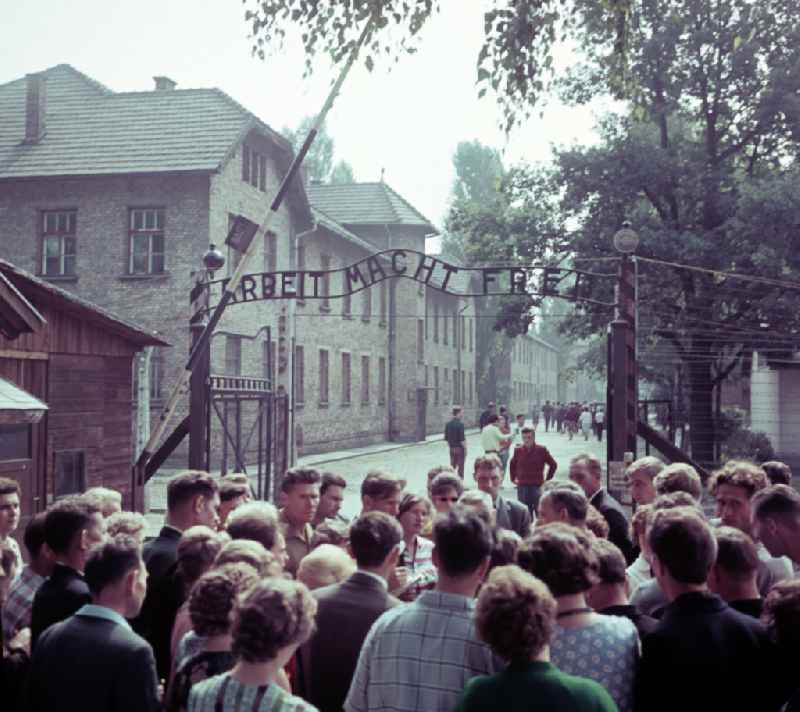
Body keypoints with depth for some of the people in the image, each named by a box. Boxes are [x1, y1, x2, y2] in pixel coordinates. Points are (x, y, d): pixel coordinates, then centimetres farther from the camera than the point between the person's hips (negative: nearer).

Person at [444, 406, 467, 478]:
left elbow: (446, 438, 8)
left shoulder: (448, 424, 3)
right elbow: (462, 439, -19)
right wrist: (465, 448, -8)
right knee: (460, 467, 3)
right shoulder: (460, 424, -18)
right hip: (460, 448, -6)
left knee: (452, 466, 13)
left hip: (452, 448, 6)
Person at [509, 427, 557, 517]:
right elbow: (512, 465, 21)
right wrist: (513, 479, 14)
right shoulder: (518, 450, 4)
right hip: (522, 487, 2)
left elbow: (553, 465, 6)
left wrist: (547, 479, 4)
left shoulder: (542, 450, -3)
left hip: (538, 486, -2)